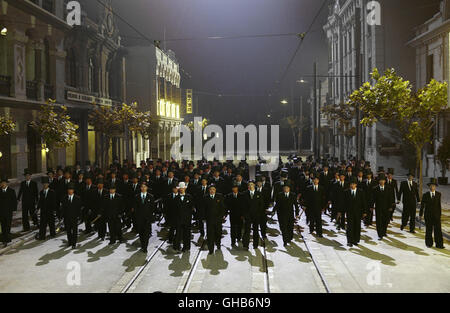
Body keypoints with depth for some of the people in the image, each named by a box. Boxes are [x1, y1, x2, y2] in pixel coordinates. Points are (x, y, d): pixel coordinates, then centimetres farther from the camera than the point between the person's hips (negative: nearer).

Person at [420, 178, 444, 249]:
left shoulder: (438, 194, 3)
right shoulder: (425, 195, -1)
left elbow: (439, 204, 6)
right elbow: (422, 205, 3)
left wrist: (440, 214, 6)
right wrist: (421, 214, 3)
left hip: (436, 214, 1)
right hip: (428, 215, -1)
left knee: (438, 229, -4)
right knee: (429, 230, 5)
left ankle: (439, 244, 0)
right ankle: (429, 243, 16)